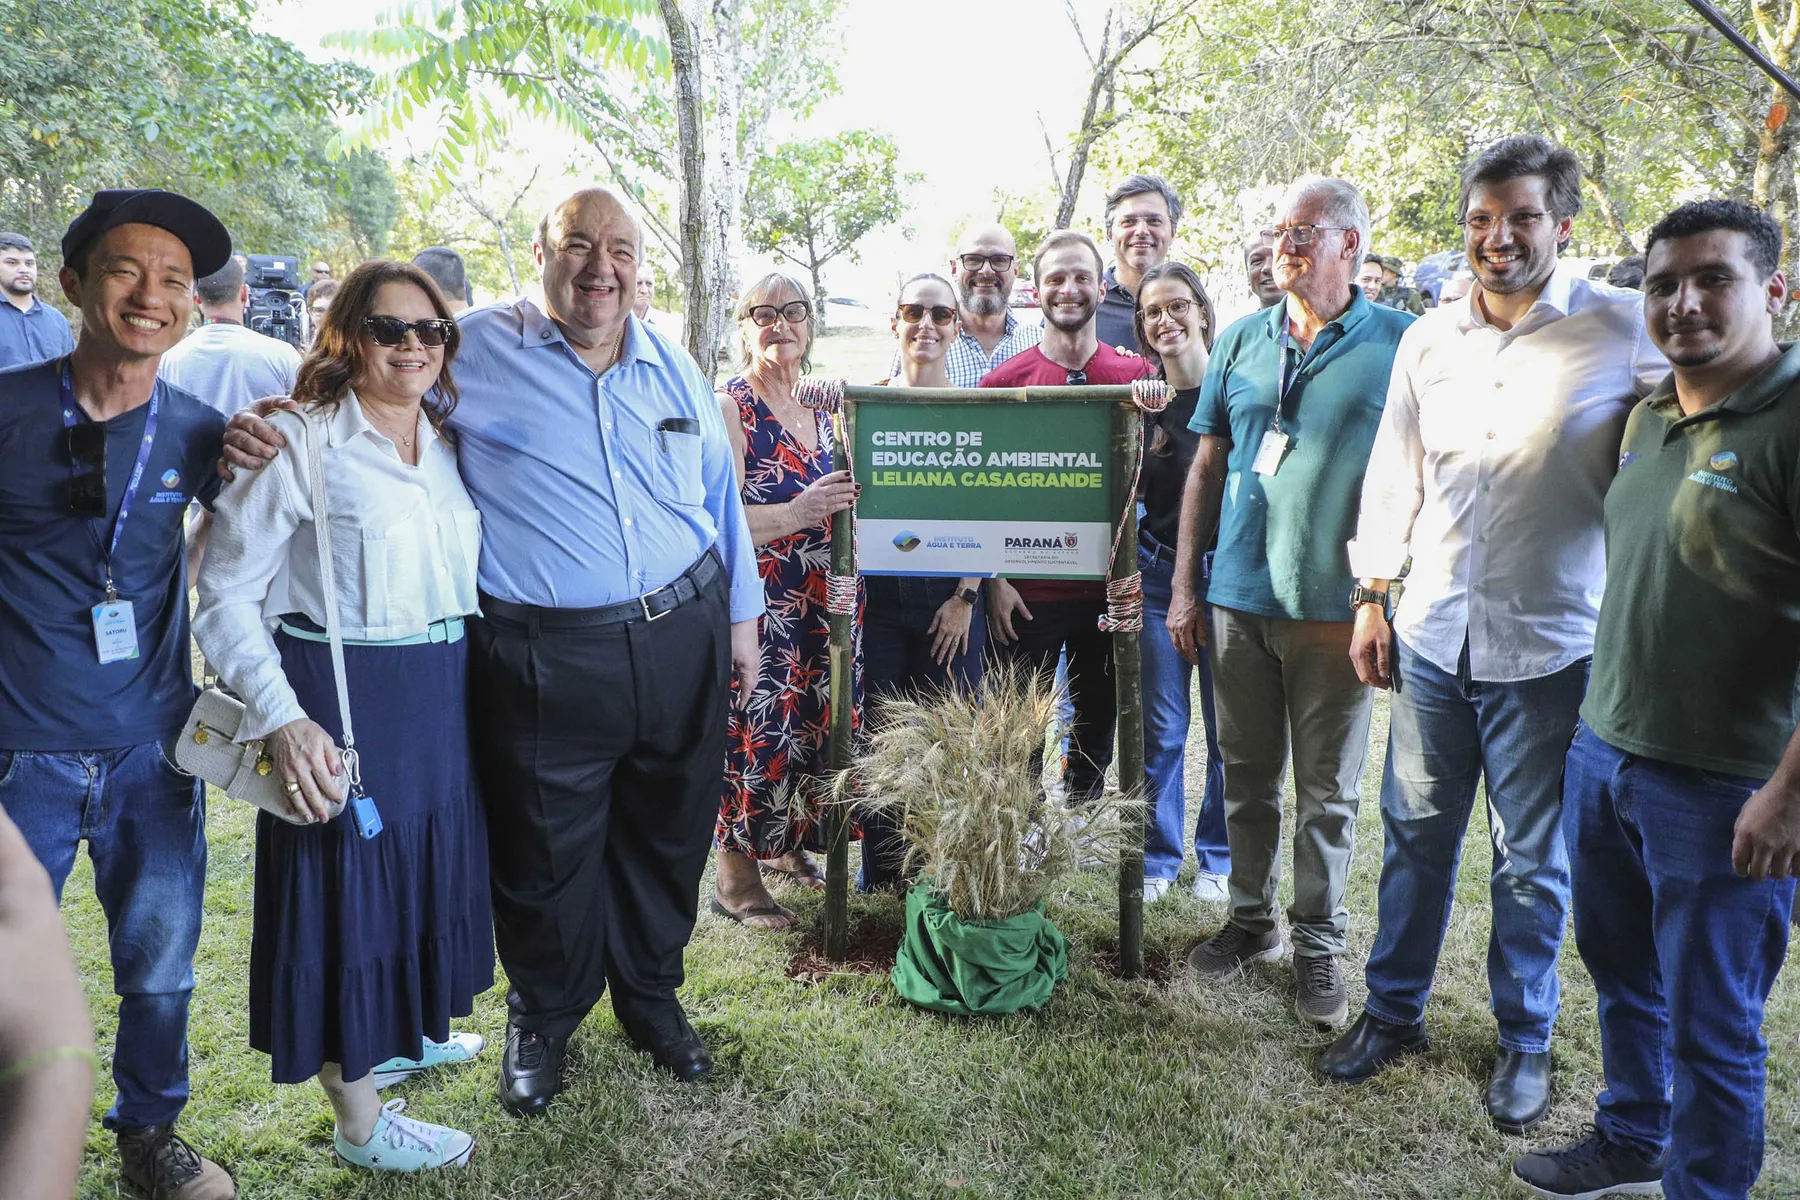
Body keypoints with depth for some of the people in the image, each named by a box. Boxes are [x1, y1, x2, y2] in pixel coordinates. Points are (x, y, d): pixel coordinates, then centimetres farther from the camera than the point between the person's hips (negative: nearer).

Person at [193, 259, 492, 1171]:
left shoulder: (447, 442, 8)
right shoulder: (301, 441, -12)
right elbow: (226, 596, -13)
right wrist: (281, 719, -22)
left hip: (442, 694, 7)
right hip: (340, 696, -7)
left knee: (426, 863, 20)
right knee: (346, 882, 5)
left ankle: (403, 1033, 46)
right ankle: (360, 1123, 23)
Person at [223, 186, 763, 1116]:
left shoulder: (674, 369, 9)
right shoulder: (474, 351, -2)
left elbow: (721, 498, 16)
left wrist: (741, 617, 17)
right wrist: (260, 424, -14)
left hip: (682, 637, 4)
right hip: (543, 656, -3)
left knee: (667, 835, 17)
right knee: (543, 851, 9)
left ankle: (651, 996, 42)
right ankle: (543, 1015, 37)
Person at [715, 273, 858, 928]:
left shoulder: (821, 409, 13)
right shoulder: (729, 406, -9)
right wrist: (797, 513, -28)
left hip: (819, 604, 7)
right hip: (758, 603, -7)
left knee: (811, 725, 13)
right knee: (756, 732, -4)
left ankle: (786, 844, 34)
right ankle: (735, 877, 12)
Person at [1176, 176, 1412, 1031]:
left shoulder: (1402, 344, -2)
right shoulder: (1241, 342, 8)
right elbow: (1208, 466, 11)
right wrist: (1185, 582, 7)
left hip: (1337, 605, -3)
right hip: (1240, 599, 3)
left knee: (1327, 791, 8)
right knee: (1248, 776, 14)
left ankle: (1318, 945, 24)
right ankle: (1252, 919, 31)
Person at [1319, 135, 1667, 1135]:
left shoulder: (1628, 330, -5)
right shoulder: (1427, 341, 7)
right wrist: (1373, 597, 11)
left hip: (1550, 648, -3)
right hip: (1432, 638, 3)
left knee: (1533, 859, 10)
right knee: (1416, 833, 14)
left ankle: (1526, 1040, 30)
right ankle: (1395, 1011, 31)